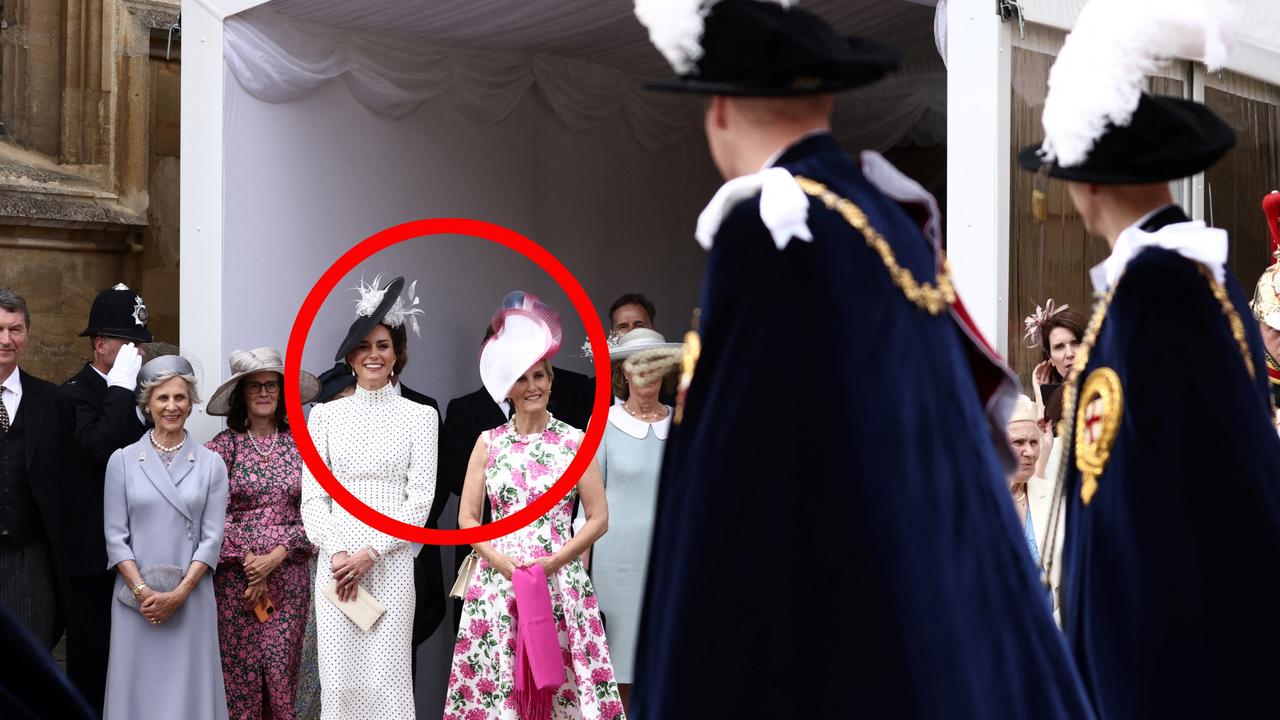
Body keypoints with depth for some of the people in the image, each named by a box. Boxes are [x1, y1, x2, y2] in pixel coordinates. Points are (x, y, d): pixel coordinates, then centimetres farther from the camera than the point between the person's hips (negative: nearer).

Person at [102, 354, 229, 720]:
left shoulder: (211, 464, 3)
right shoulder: (122, 461, 3)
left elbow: (211, 538, 0)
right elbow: (115, 536, 0)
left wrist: (178, 593, -10)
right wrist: (142, 591, -10)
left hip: (191, 596, 0)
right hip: (136, 598, 0)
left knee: (188, 688, 3)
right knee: (138, 687, 5)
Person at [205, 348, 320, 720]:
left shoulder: (299, 442, 3)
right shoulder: (225, 444, 0)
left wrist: (276, 556, -9)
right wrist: (248, 560, -9)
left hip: (289, 572, 1)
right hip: (235, 573, -1)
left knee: (281, 668, 2)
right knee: (239, 667, 2)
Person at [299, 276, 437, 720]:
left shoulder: (420, 416, 3)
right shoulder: (325, 415, 8)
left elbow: (420, 500, -2)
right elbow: (312, 495, 5)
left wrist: (369, 553, -9)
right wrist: (337, 551, -8)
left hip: (392, 563, -2)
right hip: (334, 562, 2)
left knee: (387, 679, -4)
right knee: (339, 678, 2)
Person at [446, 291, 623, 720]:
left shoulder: (575, 441, 2)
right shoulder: (488, 442, 7)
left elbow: (599, 518, 1)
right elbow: (467, 518, 7)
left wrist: (553, 561, -10)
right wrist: (500, 560, -8)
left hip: (560, 582, -1)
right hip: (498, 580, 1)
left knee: (559, 682, -3)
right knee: (495, 682, 1)